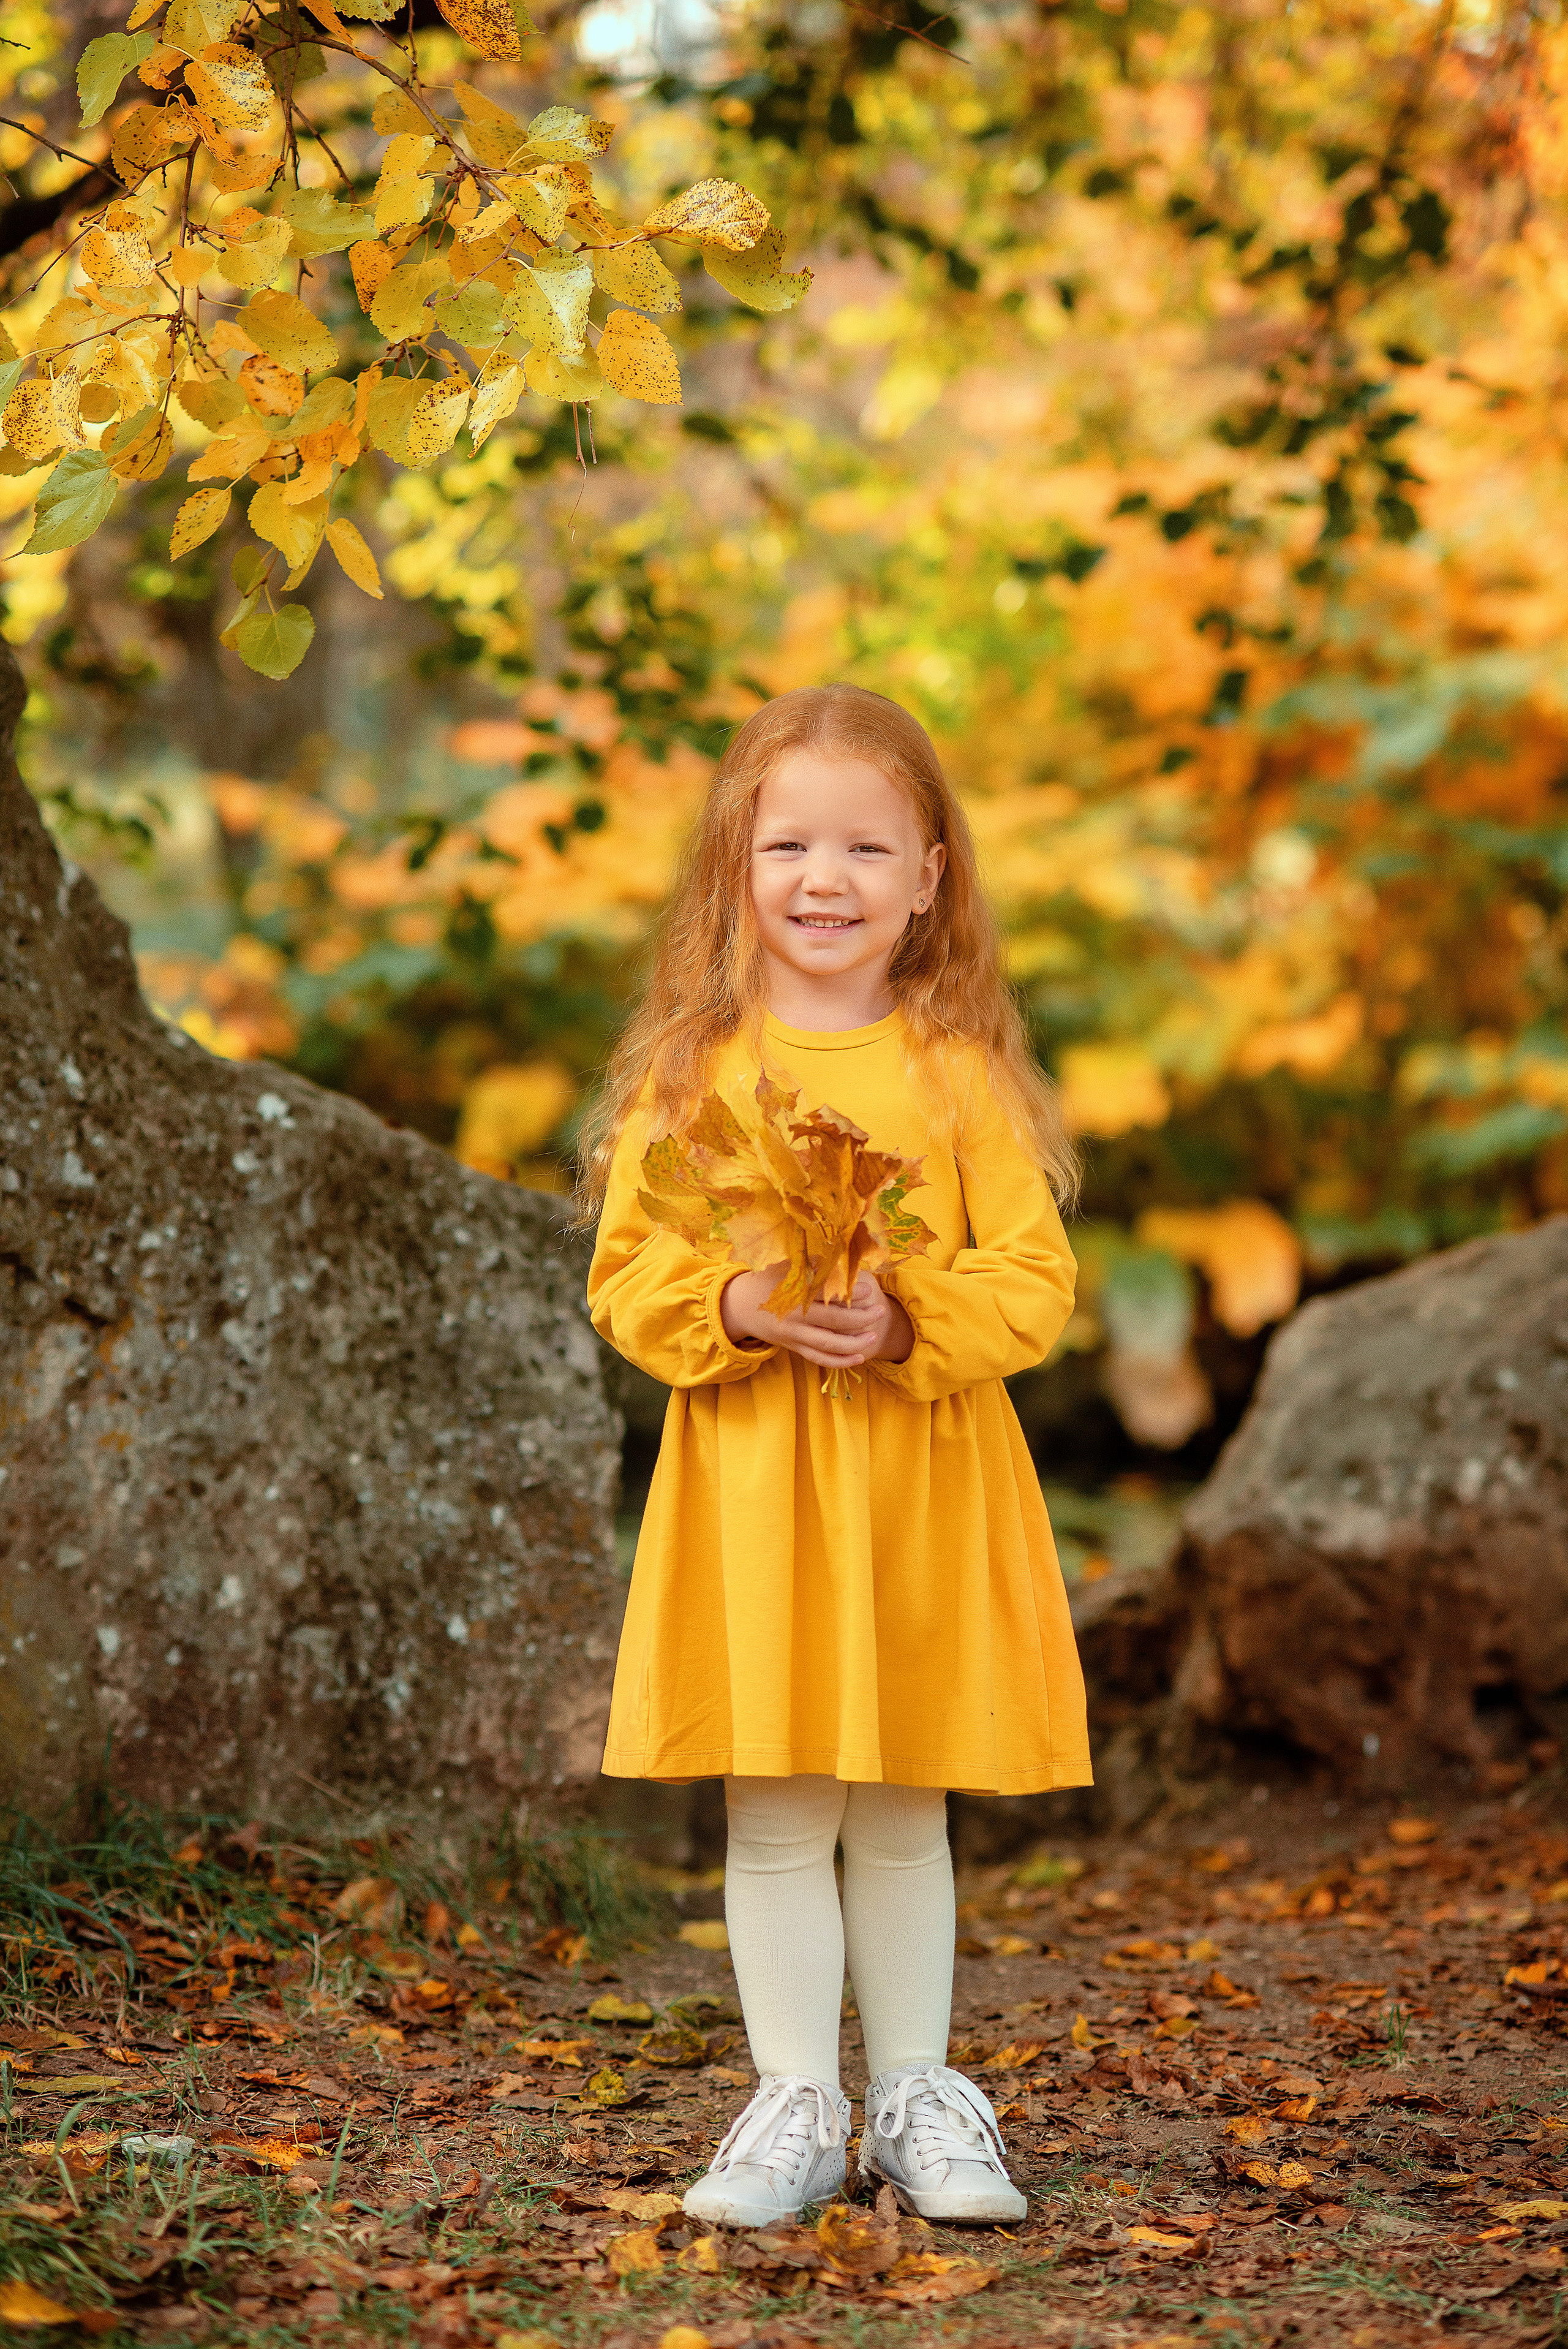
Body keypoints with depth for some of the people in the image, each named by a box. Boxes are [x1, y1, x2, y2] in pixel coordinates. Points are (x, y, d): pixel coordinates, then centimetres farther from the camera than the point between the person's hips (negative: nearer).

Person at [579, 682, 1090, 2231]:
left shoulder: (958, 1073, 1)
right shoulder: (687, 1070, 3)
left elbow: (1036, 1277, -2)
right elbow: (624, 1281, 2)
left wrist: (910, 1320, -19)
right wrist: (735, 1308, -17)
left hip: (924, 1496, 0)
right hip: (747, 1493, 0)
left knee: (904, 1815, 10)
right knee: (773, 1820, 4)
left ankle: (914, 2100, 23)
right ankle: (795, 2106, 15)